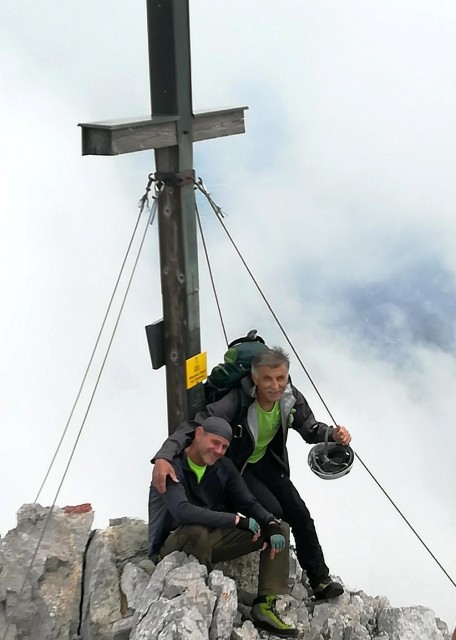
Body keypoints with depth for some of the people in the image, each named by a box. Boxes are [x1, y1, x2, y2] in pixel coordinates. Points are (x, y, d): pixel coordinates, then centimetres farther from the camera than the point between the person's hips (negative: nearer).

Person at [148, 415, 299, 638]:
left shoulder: (223, 467, 1)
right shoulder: (172, 465, -20)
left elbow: (248, 503, 2)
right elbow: (183, 511, -35)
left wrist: (272, 525, -20)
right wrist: (237, 520, -33)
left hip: (210, 542, 7)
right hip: (172, 547, -7)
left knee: (281, 529, -2)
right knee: (197, 531, -42)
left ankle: (265, 606, -14)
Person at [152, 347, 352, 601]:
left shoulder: (291, 398, -20)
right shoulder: (237, 400, -37)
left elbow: (310, 429, -4)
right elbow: (194, 425, -40)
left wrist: (333, 434, -27)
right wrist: (163, 457, -55)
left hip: (267, 462, 5)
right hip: (236, 467, -5)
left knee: (300, 515, 3)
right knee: (272, 513, -22)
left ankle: (320, 580, 19)